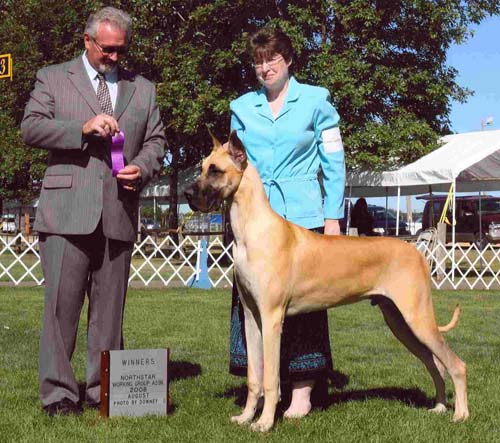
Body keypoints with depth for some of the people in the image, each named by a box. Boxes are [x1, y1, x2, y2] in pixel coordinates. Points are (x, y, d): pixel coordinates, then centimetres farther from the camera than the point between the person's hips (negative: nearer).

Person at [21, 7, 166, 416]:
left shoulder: (143, 89, 20)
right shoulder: (53, 78, 11)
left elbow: (156, 141, 18)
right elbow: (31, 127, -1)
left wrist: (142, 168, -3)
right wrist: (83, 128, -13)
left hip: (120, 214, 3)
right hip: (68, 210, -3)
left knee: (110, 306, 6)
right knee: (62, 303, -5)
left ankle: (104, 391, 13)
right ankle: (59, 392, 1)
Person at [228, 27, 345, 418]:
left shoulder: (315, 101, 5)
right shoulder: (242, 108, 12)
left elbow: (334, 163, 5)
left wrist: (333, 218, -1)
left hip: (303, 218, -3)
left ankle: (302, 393, 4)